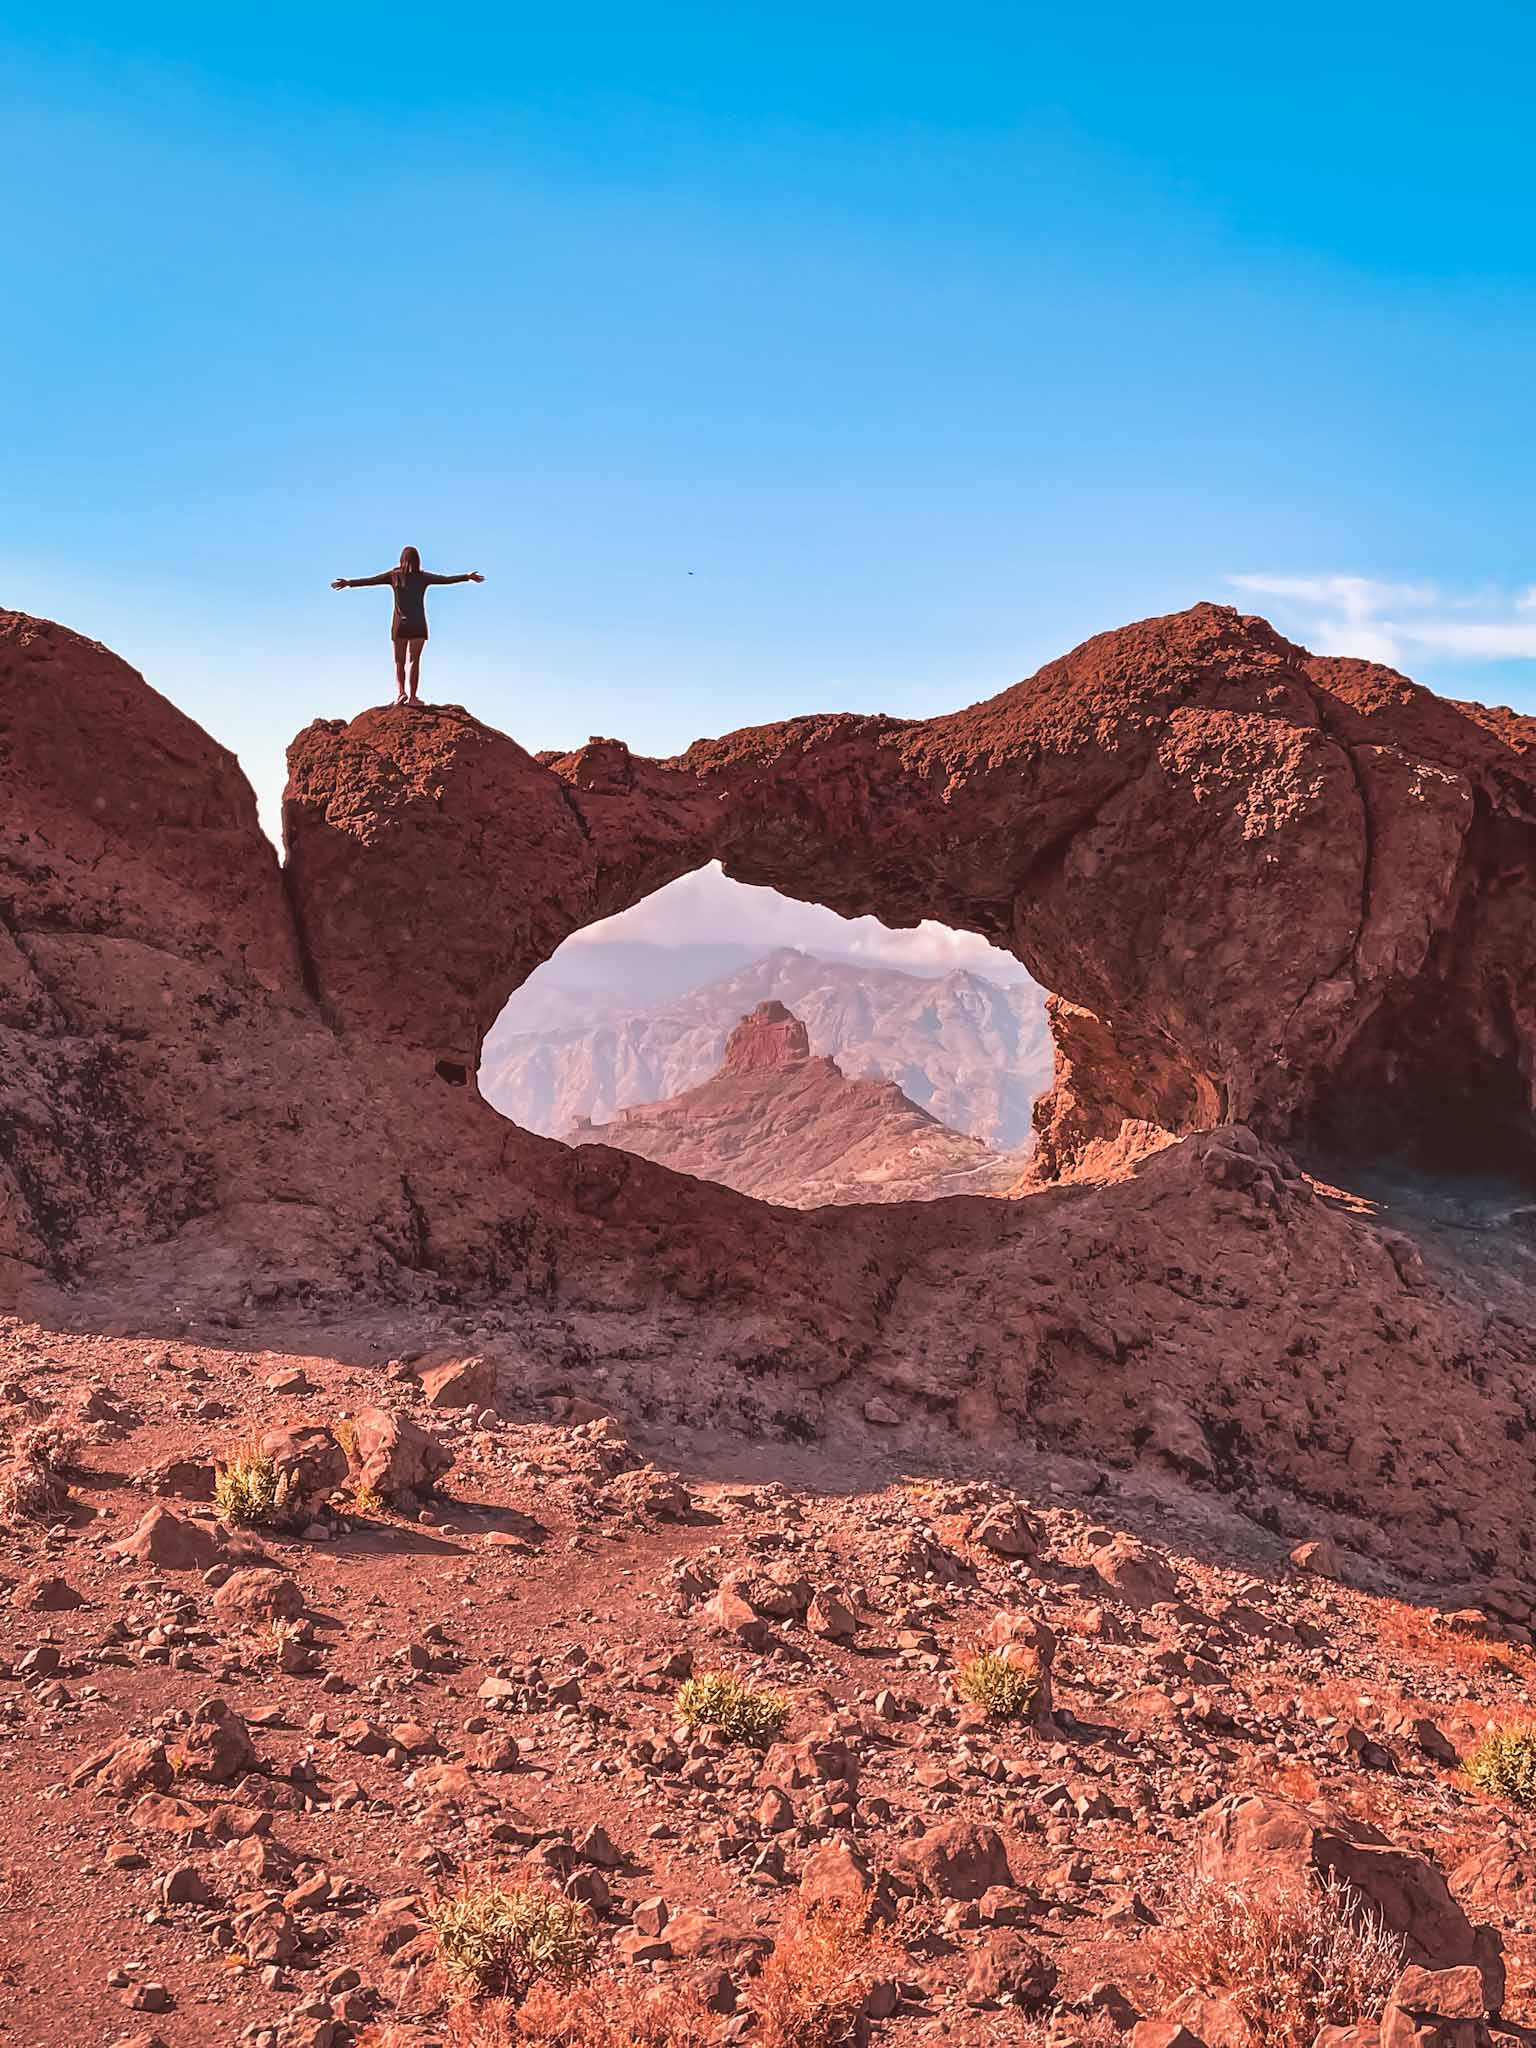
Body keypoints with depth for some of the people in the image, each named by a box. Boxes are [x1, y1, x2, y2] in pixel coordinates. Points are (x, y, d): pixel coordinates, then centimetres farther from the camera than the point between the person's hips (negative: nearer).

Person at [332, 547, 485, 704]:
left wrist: (349, 583, 12)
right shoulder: (423, 577, 0)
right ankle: (412, 697, -5)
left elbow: (370, 580, 3)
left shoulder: (394, 575, 0)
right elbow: (446, 579, 5)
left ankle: (400, 691, -10)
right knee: (414, 661, 0)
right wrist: (468, 577, 15)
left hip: (399, 624, 0)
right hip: (418, 625, 0)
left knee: (399, 662, 9)